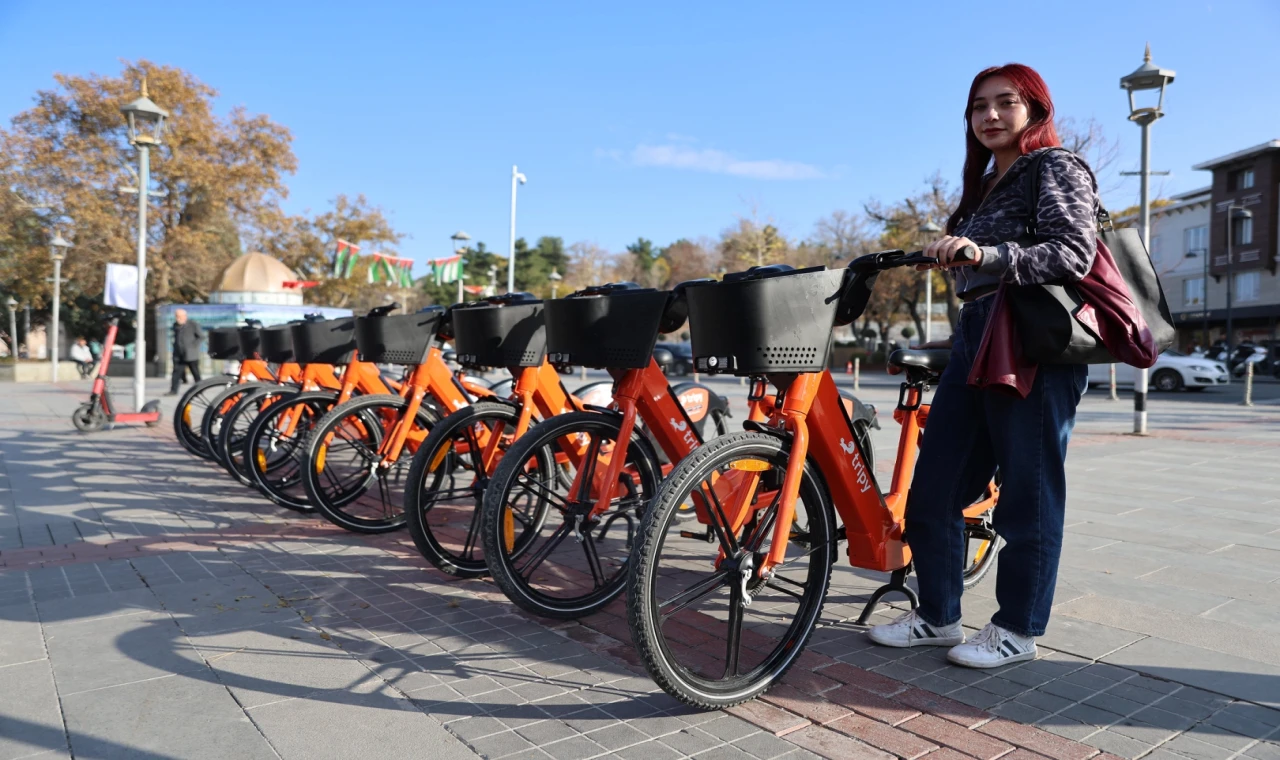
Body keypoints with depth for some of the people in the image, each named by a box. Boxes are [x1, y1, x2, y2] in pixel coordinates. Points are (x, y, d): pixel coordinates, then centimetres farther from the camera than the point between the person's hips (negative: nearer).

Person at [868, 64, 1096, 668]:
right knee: (932, 491, 6)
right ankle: (937, 617, 19)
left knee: (1028, 495, 1)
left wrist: (988, 256, -27)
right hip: (974, 339, 8)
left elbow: (1074, 254, -17)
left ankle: (1017, 630, 16)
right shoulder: (985, 184, 22)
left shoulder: (1058, 168, -1)